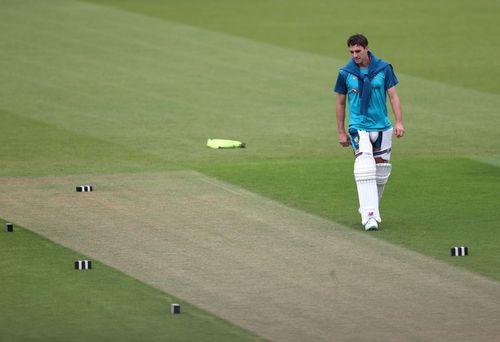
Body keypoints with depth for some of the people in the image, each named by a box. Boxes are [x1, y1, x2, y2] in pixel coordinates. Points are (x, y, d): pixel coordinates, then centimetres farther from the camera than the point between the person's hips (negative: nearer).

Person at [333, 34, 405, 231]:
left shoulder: (383, 68, -1)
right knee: (365, 168, -19)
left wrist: (399, 122, -10)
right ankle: (369, 215, -25)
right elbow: (340, 103, 6)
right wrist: (341, 132, 6)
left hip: (382, 127, 2)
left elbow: (393, 95, 1)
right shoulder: (345, 73, -2)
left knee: (381, 170, 7)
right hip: (359, 127, -2)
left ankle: (370, 209, 25)